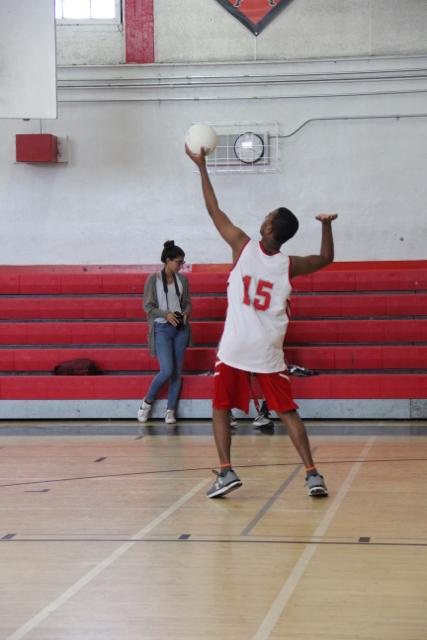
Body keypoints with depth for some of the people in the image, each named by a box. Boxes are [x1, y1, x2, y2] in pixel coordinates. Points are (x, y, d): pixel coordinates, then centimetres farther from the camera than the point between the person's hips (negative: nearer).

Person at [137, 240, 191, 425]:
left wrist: (185, 313, -9)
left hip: (180, 328, 4)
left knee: (177, 372, 4)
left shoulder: (182, 279, 6)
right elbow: (148, 306, -5)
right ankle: (147, 401, 9)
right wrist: (166, 314, -19)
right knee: (167, 370, -14)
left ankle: (171, 410, 13)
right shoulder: (153, 279, -5)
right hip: (162, 329, -4)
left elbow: (188, 302, 13)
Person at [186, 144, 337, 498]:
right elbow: (326, 258, 17)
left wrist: (202, 166, 8)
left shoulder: (243, 246, -7)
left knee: (221, 409, 13)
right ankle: (312, 474, -2)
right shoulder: (289, 265, -2)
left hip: (234, 350, -1)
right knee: (287, 412, 7)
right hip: (269, 354, 1)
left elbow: (214, 211, 2)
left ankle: (226, 471, 0)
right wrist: (327, 225, 16)